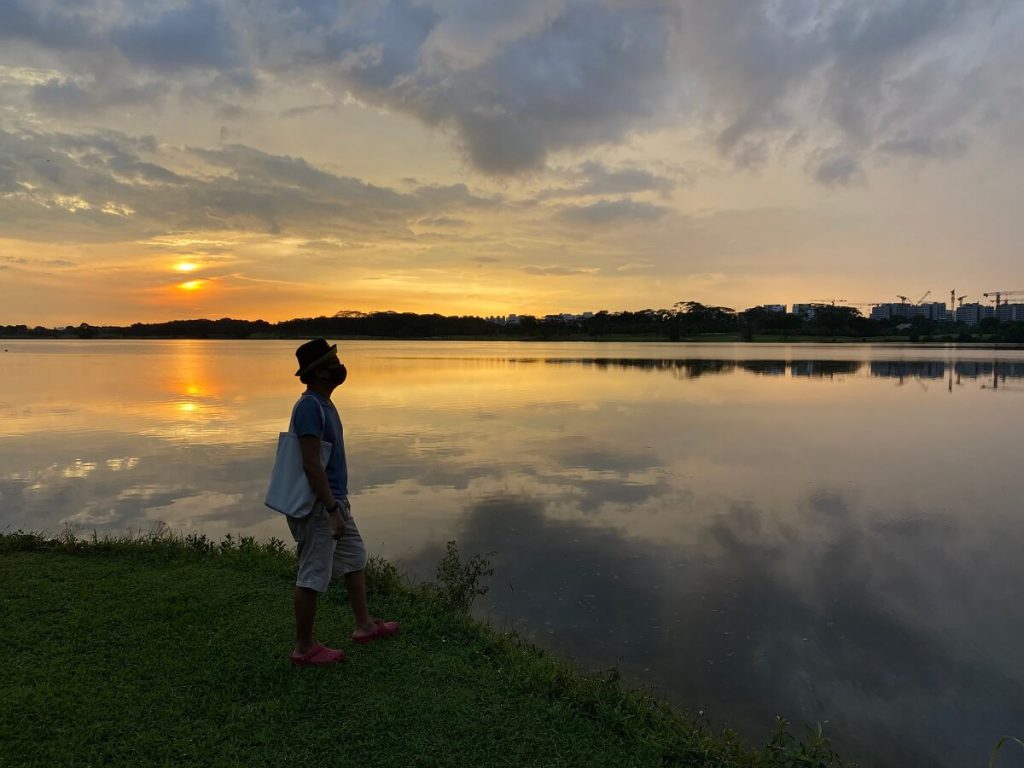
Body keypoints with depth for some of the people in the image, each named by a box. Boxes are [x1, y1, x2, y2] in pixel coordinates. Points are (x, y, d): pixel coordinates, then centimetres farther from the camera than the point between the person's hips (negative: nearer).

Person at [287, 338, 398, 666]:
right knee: (312, 577, 2)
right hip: (317, 507, -11)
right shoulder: (309, 407, -21)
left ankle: (364, 625, 34)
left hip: (334, 501, 11)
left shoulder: (323, 403, 10)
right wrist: (333, 510, -25)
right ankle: (304, 648, 17)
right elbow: (311, 465, -25)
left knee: (355, 559, 20)